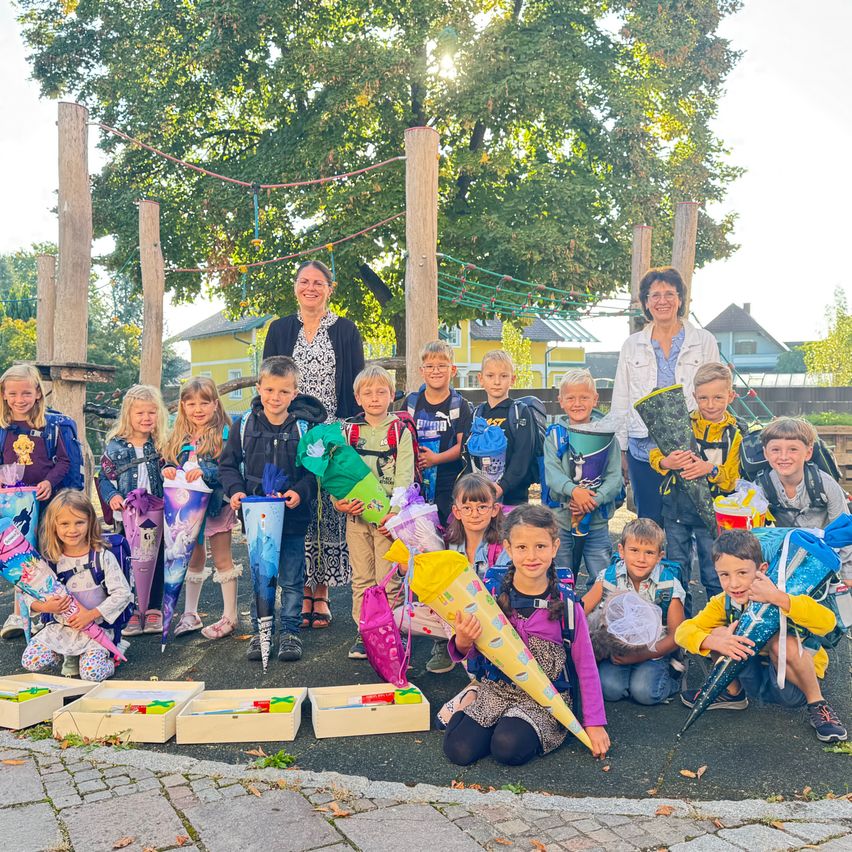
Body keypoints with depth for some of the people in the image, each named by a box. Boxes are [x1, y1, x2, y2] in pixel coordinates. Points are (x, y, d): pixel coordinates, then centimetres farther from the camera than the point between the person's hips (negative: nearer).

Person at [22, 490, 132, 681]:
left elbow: (122, 593, -13)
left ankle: (105, 652, 11)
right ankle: (69, 655, 14)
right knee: (30, 663, -11)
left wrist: (91, 614, -18)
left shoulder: (103, 556, -10)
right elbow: (28, 593, 4)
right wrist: (45, 607, -17)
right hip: (60, 628, 4)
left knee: (91, 673, -21)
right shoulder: (50, 560, -1)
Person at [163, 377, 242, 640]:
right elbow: (169, 462, 9)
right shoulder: (179, 436, 7)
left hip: (216, 504, -5)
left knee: (222, 559, 5)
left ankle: (230, 617, 14)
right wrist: (168, 469, -13)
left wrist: (204, 472, -33)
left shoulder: (223, 433, -11)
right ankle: (190, 614, 28)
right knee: (194, 559, 17)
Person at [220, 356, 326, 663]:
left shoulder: (304, 427, -5)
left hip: (293, 516, -1)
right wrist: (235, 490, -11)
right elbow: (228, 464, 5)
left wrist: (300, 491, -19)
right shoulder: (244, 425, 0)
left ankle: (290, 631, 22)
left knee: (291, 579, 8)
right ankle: (259, 631, 26)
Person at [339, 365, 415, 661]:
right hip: (356, 513, 3)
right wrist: (338, 501, -16)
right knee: (361, 578, 8)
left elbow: (404, 475, -6)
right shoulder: (349, 431, 9)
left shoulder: (400, 432, 2)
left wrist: (395, 511, -17)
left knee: (388, 578, -1)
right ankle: (364, 633, 18)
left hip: (389, 516, -2)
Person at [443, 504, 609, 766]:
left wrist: (594, 723, 0)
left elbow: (585, 665, 0)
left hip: (545, 698, -2)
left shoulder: (566, 604, -10)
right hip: (495, 690, 2)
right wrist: (463, 642, -21)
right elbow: (473, 655, 3)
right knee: (460, 750, -17)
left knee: (510, 748, -28)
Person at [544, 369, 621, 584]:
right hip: (561, 520, 1)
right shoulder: (555, 435, 2)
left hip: (597, 520, 0)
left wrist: (594, 499, -21)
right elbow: (551, 471, -10)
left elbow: (615, 477, -5)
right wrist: (574, 490, -27)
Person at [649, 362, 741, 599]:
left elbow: (734, 478, -7)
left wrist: (711, 470, -25)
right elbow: (655, 454, -3)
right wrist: (666, 463, -25)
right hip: (676, 507, 1)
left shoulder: (736, 433, -2)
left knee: (715, 574, 7)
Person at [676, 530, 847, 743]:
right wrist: (714, 641, -41)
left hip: (795, 678, -4)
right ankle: (732, 693, 7)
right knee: (719, 633, -18)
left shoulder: (780, 597, -24)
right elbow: (683, 630, -20)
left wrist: (777, 598, -51)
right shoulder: (722, 603, -11)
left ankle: (817, 705, -10)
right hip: (755, 680, 4)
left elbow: (827, 622, -41)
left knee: (783, 642, -35)